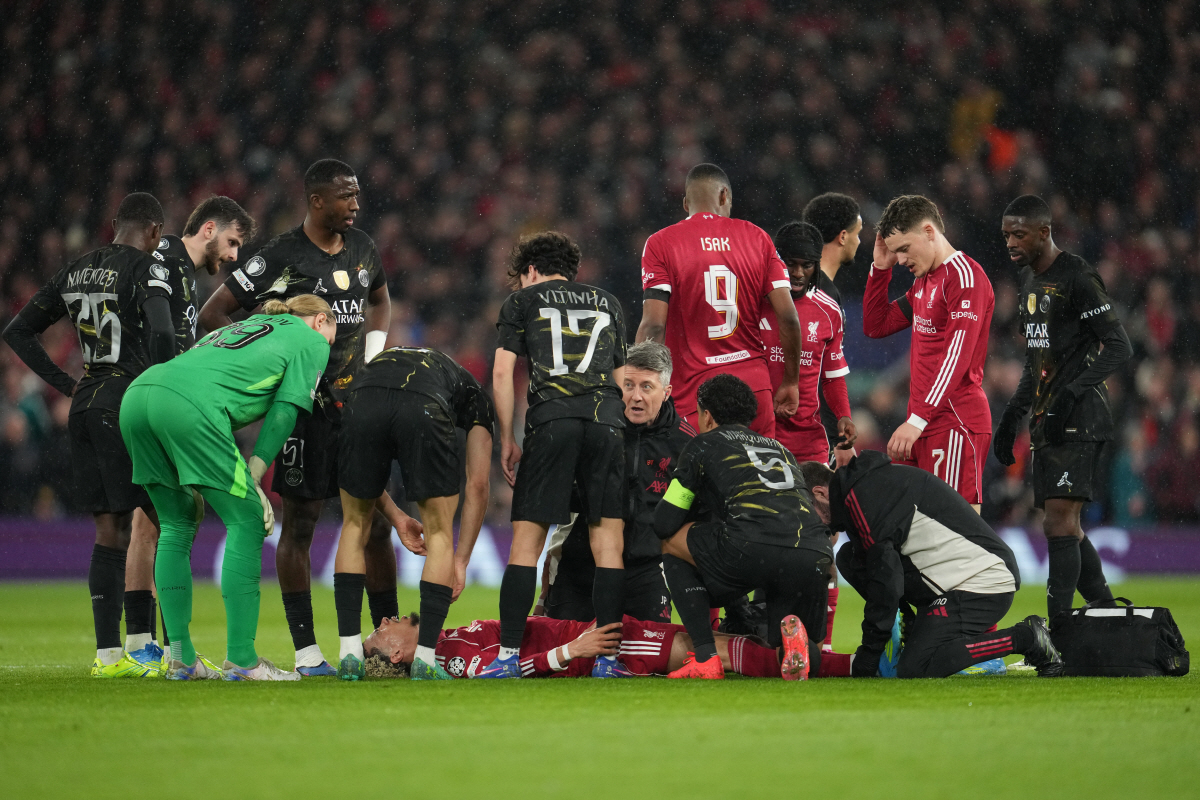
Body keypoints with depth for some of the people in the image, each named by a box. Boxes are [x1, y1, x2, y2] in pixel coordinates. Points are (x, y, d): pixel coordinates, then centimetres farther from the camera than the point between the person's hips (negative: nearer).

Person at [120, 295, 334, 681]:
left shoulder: (247, 327, 39)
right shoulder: (312, 341, 20)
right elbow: (284, 412, 7)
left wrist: (193, 482, 26)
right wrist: (254, 479, 6)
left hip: (136, 396, 8)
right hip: (189, 403, -8)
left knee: (177, 525, 18)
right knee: (246, 521, 2)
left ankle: (181, 659, 16)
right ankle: (241, 660, -2)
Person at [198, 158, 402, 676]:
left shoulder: (361, 248, 10)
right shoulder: (281, 257, -10)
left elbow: (380, 300, 31)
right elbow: (211, 316, -8)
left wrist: (375, 348, 12)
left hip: (357, 399, 6)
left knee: (377, 520, 6)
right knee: (300, 522, -2)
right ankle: (306, 652, 1)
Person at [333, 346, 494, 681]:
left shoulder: (382, 360, 45)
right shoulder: (476, 397, 36)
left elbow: (362, 476, 40)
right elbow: (477, 486, 28)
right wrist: (460, 561, 32)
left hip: (364, 403, 2)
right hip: (424, 410, -2)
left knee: (355, 525, 23)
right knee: (439, 533, 17)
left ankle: (349, 653, 20)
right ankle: (425, 659, 12)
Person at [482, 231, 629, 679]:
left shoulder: (523, 301, 16)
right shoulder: (607, 303, 25)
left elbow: (503, 373, 7)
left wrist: (507, 440, 11)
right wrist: (626, 432, 28)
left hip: (551, 420, -2)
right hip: (607, 420, 2)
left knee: (527, 540, 0)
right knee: (608, 542, 1)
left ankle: (508, 657, -4)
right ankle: (607, 658, -6)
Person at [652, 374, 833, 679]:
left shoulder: (704, 445, 21)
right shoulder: (779, 448, 36)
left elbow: (664, 524, 21)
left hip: (751, 550, -5)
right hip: (815, 557, 5)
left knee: (672, 543, 26)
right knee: (810, 657, 30)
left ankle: (706, 658, 10)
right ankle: (794, 631, -10)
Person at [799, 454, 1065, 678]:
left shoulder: (861, 495, -13)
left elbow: (885, 575, -17)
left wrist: (867, 658, -12)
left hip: (983, 582, -10)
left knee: (914, 669, -22)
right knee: (849, 559, 7)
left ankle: (1025, 638, -13)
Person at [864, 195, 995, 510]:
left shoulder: (965, 276, -10)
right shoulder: (924, 282, 20)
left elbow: (957, 357, -19)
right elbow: (876, 326, 28)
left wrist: (918, 420, -24)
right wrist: (881, 267, 15)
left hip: (954, 423, -9)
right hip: (923, 425, 9)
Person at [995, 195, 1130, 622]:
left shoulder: (1077, 277, -11)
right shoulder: (1029, 279, 18)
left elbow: (1119, 346, -14)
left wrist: (1072, 394, -22)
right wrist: (1013, 415, 23)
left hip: (1078, 420, -9)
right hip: (1047, 421, 9)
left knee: (1059, 522, -15)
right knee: (1066, 526, 8)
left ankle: (1058, 631, -16)